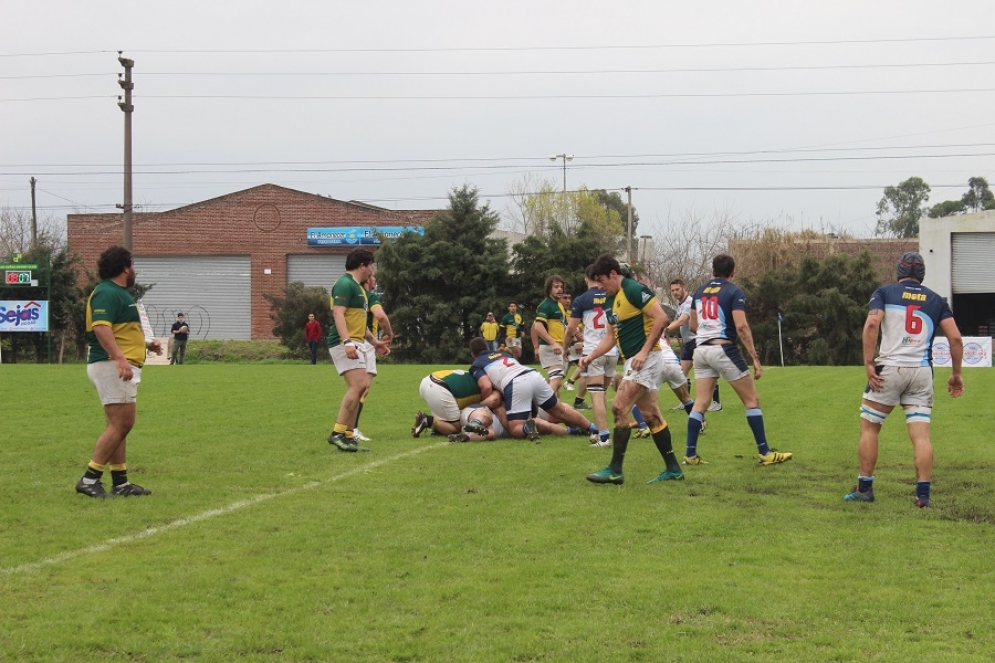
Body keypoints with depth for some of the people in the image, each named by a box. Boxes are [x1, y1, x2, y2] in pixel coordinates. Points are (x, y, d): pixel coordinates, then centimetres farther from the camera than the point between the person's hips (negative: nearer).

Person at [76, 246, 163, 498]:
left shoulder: (119, 293, 20)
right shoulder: (107, 293, -13)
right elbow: (101, 327, -27)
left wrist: (146, 344, 32)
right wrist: (120, 358, -35)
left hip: (122, 367, 11)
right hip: (112, 366, -11)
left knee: (120, 426, 12)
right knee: (120, 424, -13)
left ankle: (120, 482, 15)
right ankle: (89, 479, -12)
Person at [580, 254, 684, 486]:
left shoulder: (634, 290, -13)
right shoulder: (615, 299, 16)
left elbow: (661, 318, -20)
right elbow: (611, 336, 22)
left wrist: (644, 351, -22)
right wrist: (591, 356, 10)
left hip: (645, 359, -10)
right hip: (634, 361, 10)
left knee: (619, 407, -13)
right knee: (651, 415, 10)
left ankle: (615, 470, -11)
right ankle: (673, 469, 15)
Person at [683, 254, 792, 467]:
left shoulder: (699, 291, 12)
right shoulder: (734, 291, -5)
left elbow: (693, 326, 18)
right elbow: (741, 326, -15)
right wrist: (755, 358, -14)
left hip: (701, 349, 6)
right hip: (724, 349, -5)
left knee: (700, 403, 6)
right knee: (752, 400, 4)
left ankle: (690, 455, 2)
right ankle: (764, 452, 3)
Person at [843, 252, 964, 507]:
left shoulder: (884, 292, 6)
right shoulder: (936, 300, 13)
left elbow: (872, 324, -12)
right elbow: (955, 337, 5)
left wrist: (868, 364, -12)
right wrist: (956, 373, 14)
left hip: (889, 369, -2)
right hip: (922, 372, 2)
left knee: (869, 428, 10)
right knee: (921, 435, 2)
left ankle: (864, 488, 11)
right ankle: (923, 494, -4)